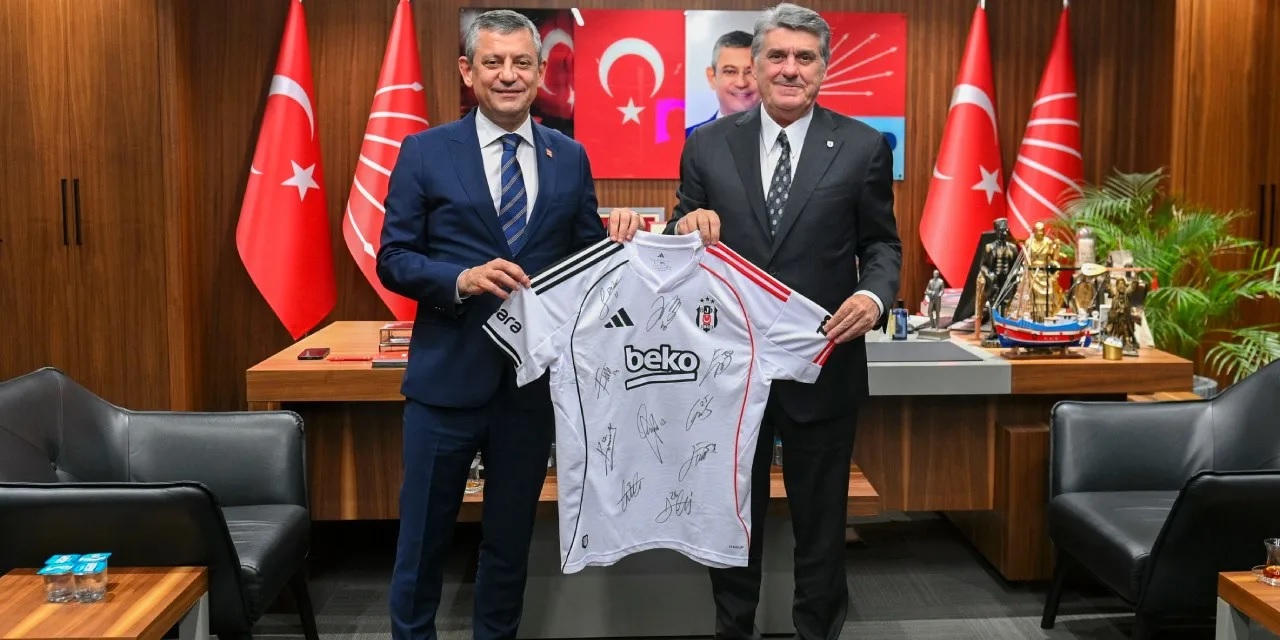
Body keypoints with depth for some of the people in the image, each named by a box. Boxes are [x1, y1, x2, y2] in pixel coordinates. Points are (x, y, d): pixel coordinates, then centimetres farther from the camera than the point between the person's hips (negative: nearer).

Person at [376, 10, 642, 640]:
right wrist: (463, 279, -20)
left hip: (536, 376, 2)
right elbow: (393, 259, -4)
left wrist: (617, 239, -12)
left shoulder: (570, 157, 6)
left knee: (511, 540, 16)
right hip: (448, 375, -2)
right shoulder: (424, 151, -1)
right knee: (423, 539, 10)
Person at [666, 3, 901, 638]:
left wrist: (874, 294, -17)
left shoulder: (863, 147, -2)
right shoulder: (707, 145, 1)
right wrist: (686, 224, -18)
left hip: (823, 365, -1)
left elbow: (882, 243, 4)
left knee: (821, 519, 15)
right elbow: (681, 247, 5)